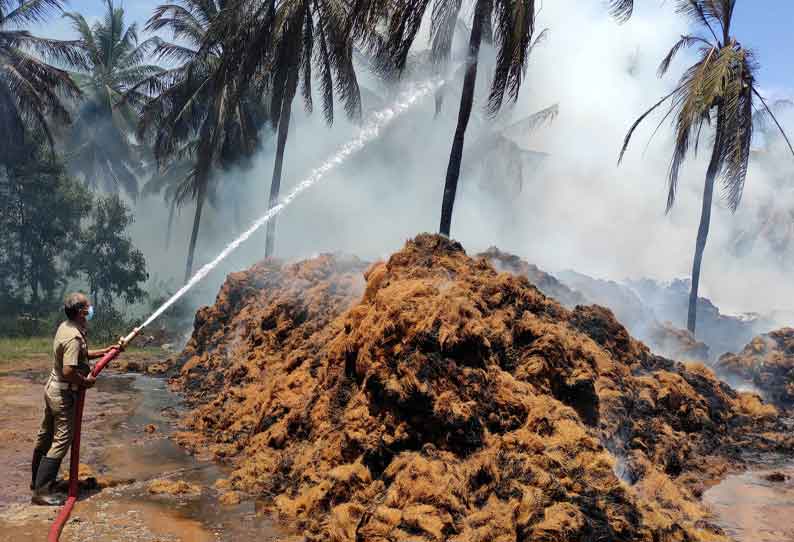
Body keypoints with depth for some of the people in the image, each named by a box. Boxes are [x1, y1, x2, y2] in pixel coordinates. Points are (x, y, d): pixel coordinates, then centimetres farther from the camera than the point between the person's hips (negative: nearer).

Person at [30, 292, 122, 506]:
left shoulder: (66, 327, 5)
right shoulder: (74, 337, -26)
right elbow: (68, 371, -32)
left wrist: (105, 351, 16)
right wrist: (85, 381, -16)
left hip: (52, 389, 10)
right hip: (63, 394, -10)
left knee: (46, 436, 20)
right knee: (62, 440, -5)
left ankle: (37, 480, 35)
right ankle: (42, 491, -1)